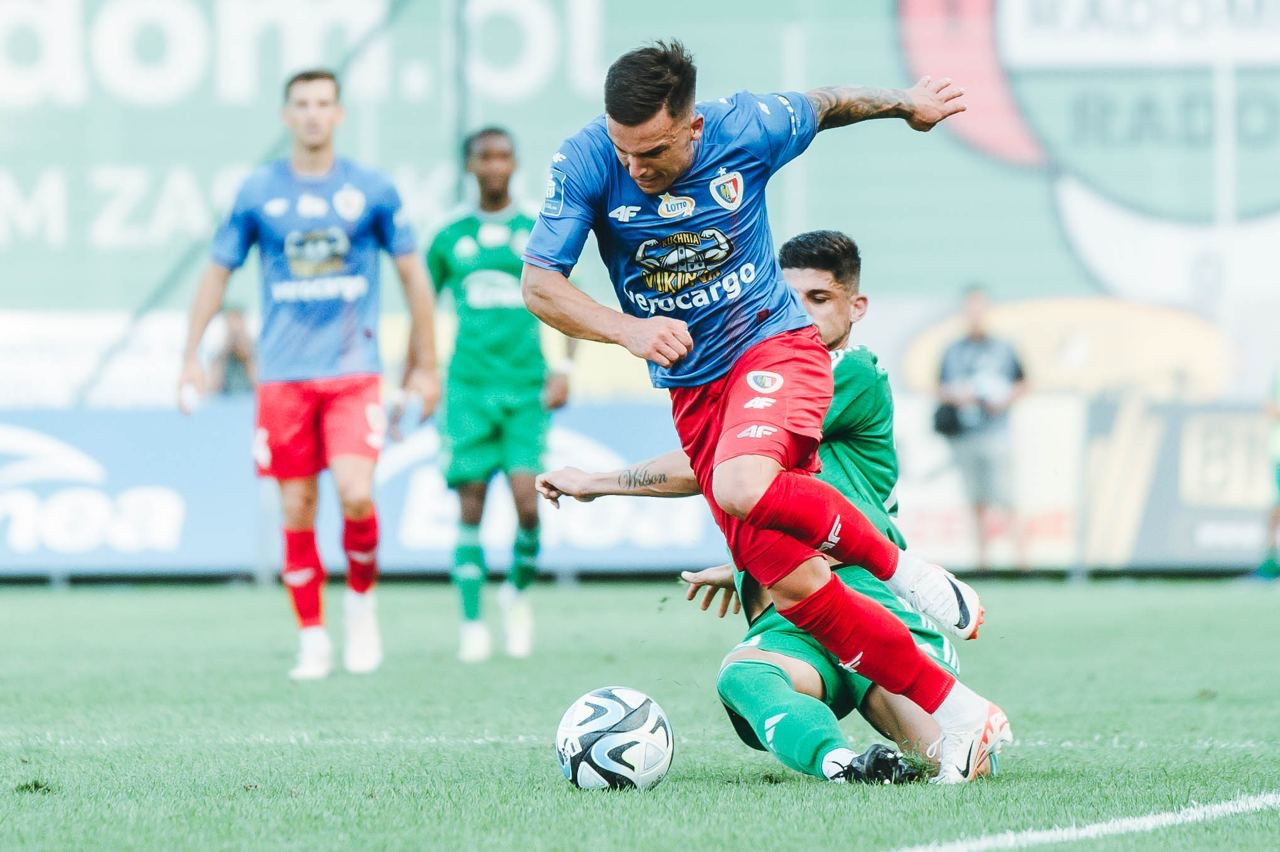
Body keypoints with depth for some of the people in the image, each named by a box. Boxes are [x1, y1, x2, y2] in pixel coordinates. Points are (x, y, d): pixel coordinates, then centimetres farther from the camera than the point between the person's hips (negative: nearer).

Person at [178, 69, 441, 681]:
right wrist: (191, 358, 6)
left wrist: (426, 367, 10)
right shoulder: (258, 193, 4)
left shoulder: (370, 190, 3)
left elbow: (413, 275, 10)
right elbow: (217, 273, 12)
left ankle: (361, 606, 8)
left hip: (354, 371, -1)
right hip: (283, 375, 1)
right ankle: (312, 641, 12)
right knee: (297, 512, 1)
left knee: (355, 493, -18)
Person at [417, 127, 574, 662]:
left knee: (527, 500, -13)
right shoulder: (450, 239, 9)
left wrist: (563, 369, 1)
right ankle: (472, 624, 3)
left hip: (528, 387, 0)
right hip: (469, 388, 0)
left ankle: (519, 591, 14)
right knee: (470, 506, -4)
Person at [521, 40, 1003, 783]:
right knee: (793, 589, -4)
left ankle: (899, 566, -12)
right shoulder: (585, 163, -14)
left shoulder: (748, 129, -14)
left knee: (743, 487, -36)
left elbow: (826, 105, 8)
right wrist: (629, 331, -26)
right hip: (693, 388, 3)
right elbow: (538, 284, -13)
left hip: (774, 343, -3)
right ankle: (957, 715, 5)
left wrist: (903, 103, 9)